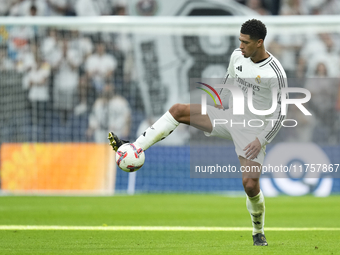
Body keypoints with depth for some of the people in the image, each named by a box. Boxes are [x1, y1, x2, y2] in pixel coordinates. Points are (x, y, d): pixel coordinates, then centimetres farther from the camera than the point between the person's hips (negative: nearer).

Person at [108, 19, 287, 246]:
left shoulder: (276, 73, -21)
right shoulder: (238, 56, -1)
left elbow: (280, 113, -16)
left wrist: (261, 141, -21)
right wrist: (217, 108, 19)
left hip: (254, 131, -6)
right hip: (231, 116, 6)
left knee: (250, 184, -17)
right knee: (178, 111, -9)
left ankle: (258, 233, 10)